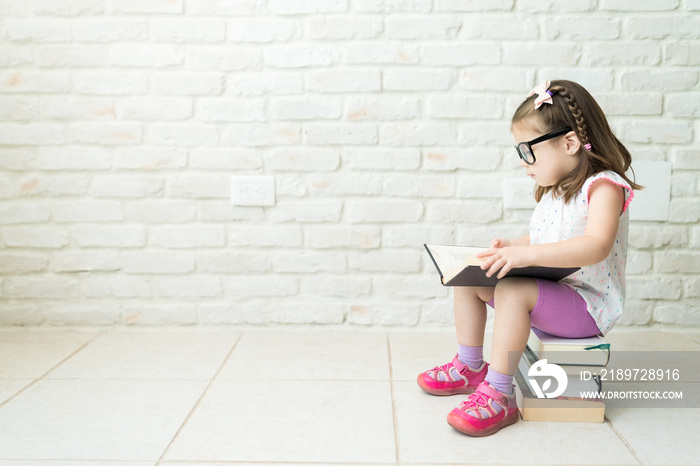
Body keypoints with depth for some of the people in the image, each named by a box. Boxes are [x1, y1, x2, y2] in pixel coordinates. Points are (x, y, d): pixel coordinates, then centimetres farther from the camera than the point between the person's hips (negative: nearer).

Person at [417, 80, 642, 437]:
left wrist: (528, 254, -43)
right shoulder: (553, 191, 13)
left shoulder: (604, 186, -16)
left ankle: (498, 395, -25)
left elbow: (596, 247, -34)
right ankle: (469, 367, 14)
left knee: (512, 291, -34)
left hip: (586, 306, -9)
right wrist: (512, 247, 3)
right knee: (468, 281, 1)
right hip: (547, 293, 9)